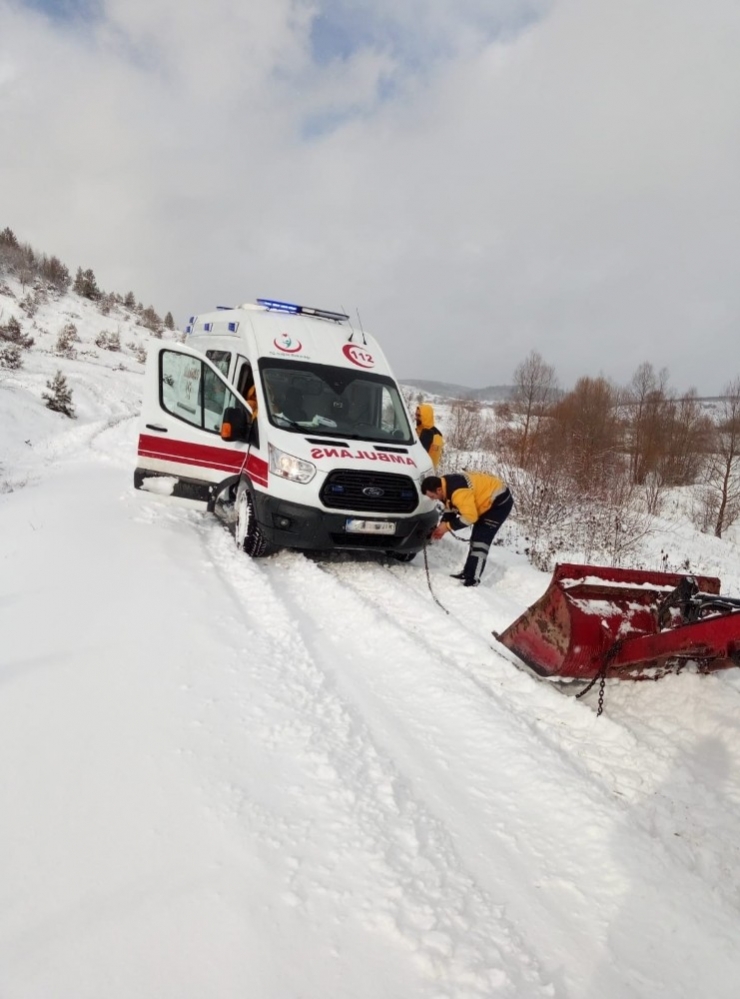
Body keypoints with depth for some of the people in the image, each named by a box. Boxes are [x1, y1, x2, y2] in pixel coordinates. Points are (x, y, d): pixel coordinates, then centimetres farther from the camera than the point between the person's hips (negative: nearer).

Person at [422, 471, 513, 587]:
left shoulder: (458, 491, -35)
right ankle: (468, 573, 25)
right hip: (488, 500, 10)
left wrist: (448, 526, -22)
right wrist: (442, 526, -4)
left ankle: (473, 579, -11)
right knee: (477, 538, 16)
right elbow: (450, 509, 10)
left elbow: (470, 516, -32)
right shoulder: (446, 486, -3)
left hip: (500, 501, -10)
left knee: (480, 540, -13)